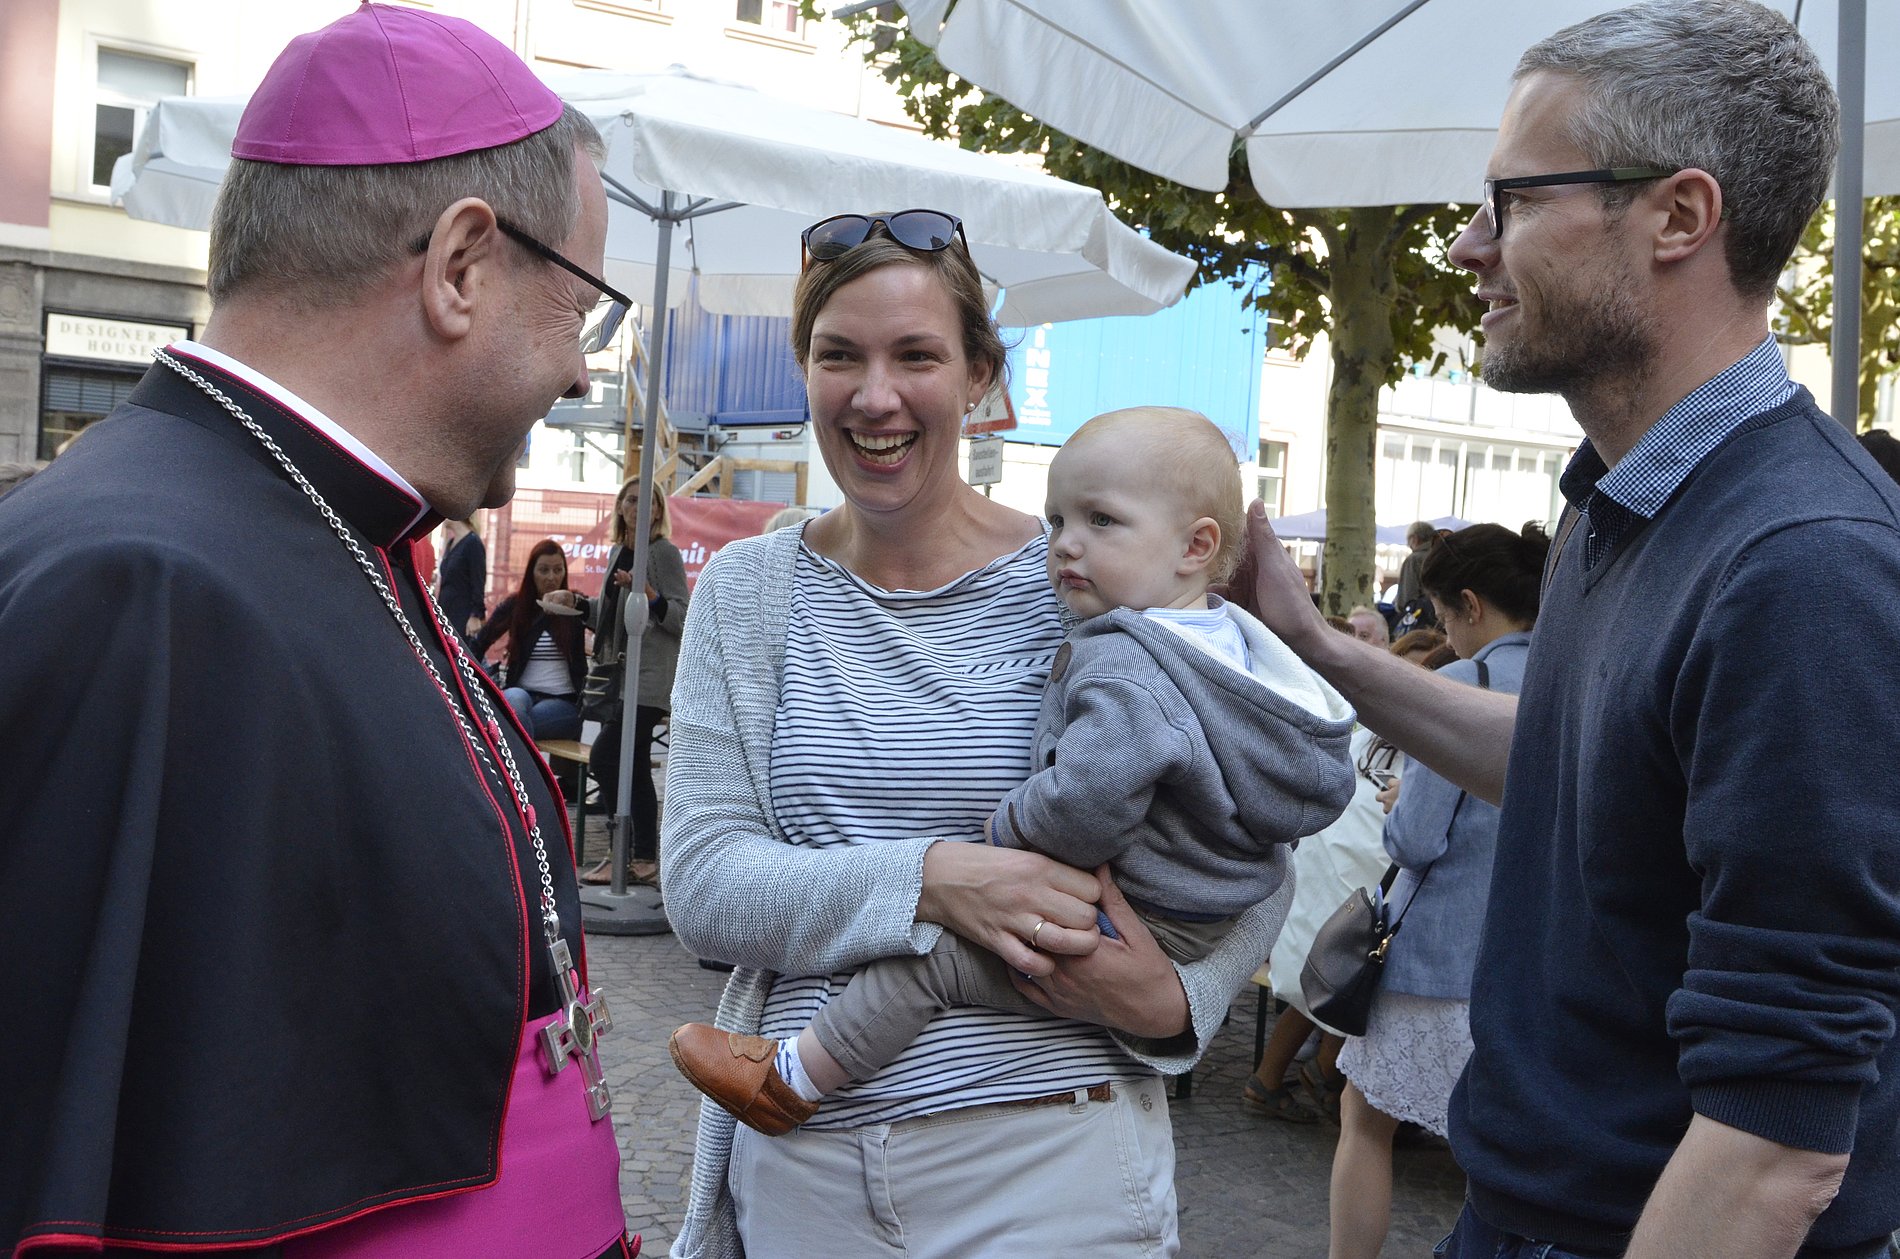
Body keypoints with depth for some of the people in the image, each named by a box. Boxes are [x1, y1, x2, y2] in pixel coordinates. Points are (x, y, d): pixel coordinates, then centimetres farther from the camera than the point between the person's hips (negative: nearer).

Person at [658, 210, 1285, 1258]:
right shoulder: (745, 591, 0)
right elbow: (702, 884, -8)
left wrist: (1172, 999, -19)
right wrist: (930, 879, -23)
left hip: (1047, 1147, -2)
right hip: (796, 1161, 2)